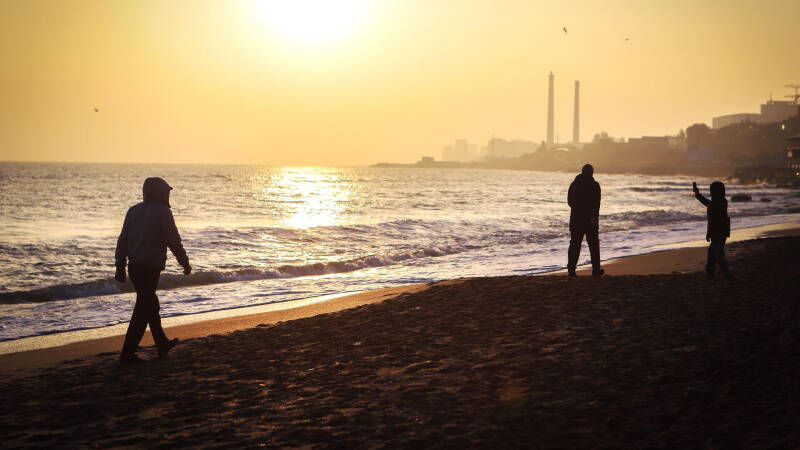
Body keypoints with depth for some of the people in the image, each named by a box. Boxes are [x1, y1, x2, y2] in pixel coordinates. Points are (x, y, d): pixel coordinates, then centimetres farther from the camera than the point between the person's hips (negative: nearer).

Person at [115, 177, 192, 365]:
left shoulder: (133, 210, 11)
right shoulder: (163, 212, -9)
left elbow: (122, 241, 11)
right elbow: (174, 242, -10)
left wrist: (120, 268, 15)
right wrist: (185, 264, 2)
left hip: (134, 267, 8)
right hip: (150, 267, -8)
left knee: (150, 303, 21)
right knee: (142, 311, -2)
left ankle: (162, 344, 33)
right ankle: (127, 354, -3)